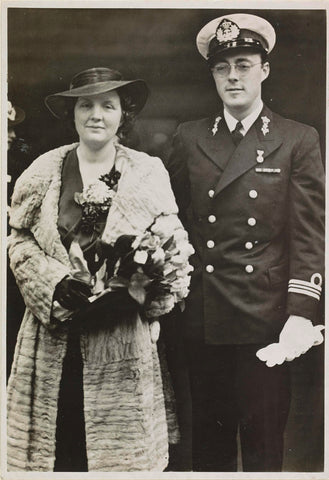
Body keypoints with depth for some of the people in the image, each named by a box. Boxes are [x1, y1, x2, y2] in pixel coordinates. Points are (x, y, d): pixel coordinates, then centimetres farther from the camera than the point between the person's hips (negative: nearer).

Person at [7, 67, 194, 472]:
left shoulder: (149, 173, 3)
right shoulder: (44, 170, 6)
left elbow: (172, 251, 2)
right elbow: (19, 240, 4)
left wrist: (129, 293, -14)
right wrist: (58, 285, -11)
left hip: (124, 337, 0)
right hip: (54, 335, 1)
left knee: (120, 439, 5)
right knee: (56, 440, 6)